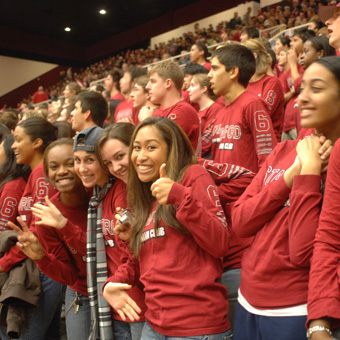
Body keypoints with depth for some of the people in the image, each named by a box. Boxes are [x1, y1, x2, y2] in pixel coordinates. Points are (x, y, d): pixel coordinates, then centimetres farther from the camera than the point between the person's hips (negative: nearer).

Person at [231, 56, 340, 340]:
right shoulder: (284, 150, 4)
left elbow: (304, 253, -22)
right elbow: (240, 223, -4)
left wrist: (309, 172, -20)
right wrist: (292, 174, -14)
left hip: (296, 312, -5)